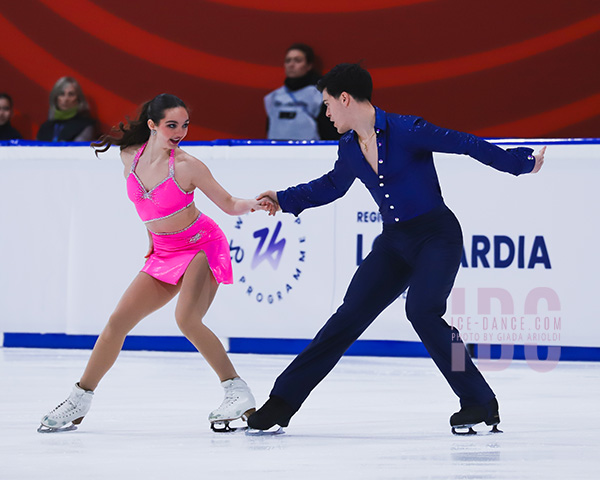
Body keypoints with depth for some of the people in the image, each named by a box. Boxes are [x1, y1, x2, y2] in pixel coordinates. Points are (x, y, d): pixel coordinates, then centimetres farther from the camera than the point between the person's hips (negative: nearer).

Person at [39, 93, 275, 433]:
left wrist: (252, 204, -33)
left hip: (202, 245, -6)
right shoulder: (130, 156, -5)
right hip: (163, 253, 6)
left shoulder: (187, 166, -19)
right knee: (118, 321, 2)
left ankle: (238, 392, -18)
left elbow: (228, 204, -13)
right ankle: (79, 402, 12)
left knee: (187, 319, -27)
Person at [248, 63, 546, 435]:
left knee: (421, 311, -26)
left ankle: (480, 402, -15)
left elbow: (465, 144, -11)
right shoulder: (350, 149, 6)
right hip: (394, 241, 6)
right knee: (349, 316, 1)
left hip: (437, 236, -6)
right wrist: (284, 200, 31)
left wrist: (521, 163, -10)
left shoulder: (406, 131, -15)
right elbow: (332, 185, 26)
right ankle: (283, 401, 4)